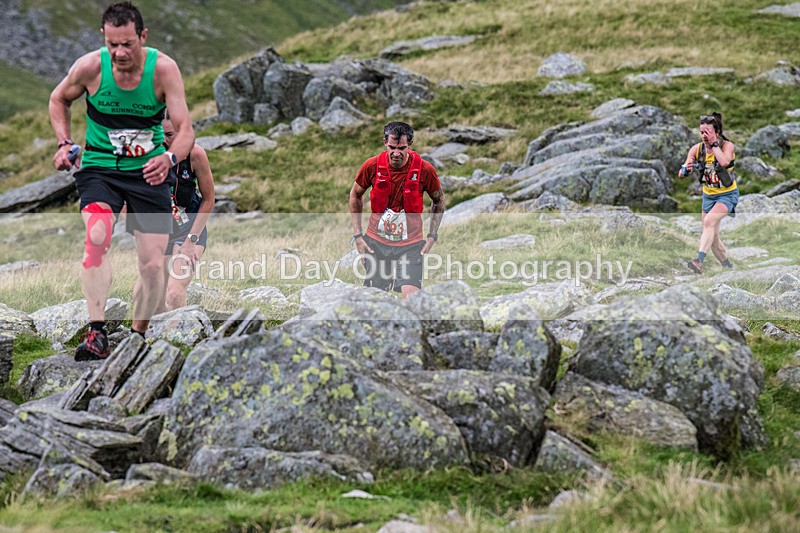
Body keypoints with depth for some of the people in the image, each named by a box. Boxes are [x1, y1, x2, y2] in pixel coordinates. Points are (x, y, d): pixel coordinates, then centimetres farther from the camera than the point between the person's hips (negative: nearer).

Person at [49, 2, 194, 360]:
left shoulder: (163, 69, -15)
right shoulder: (90, 66, -13)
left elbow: (185, 129, -17)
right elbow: (58, 99, 8)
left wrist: (170, 157, -37)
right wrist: (64, 143, -5)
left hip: (148, 170, 1)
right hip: (99, 167, -1)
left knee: (153, 266, 0)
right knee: (96, 238, -29)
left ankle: (137, 337, 22)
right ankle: (97, 332, -34)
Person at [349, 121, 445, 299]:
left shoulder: (425, 170, -11)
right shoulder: (372, 166, -9)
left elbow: (438, 200, 8)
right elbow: (355, 195, 9)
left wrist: (432, 236, 1)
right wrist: (357, 235, 4)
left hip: (410, 244, -2)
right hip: (376, 242, 2)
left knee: (411, 298, -18)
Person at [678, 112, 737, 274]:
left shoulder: (727, 145, -16)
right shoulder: (696, 149, -6)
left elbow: (724, 162, -38)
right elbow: (681, 174, -9)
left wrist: (714, 143, -29)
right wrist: (686, 170, -32)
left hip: (728, 194, -5)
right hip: (708, 195, 5)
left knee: (709, 221, -31)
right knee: (713, 237, 7)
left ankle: (699, 260, -40)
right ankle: (728, 267, 28)